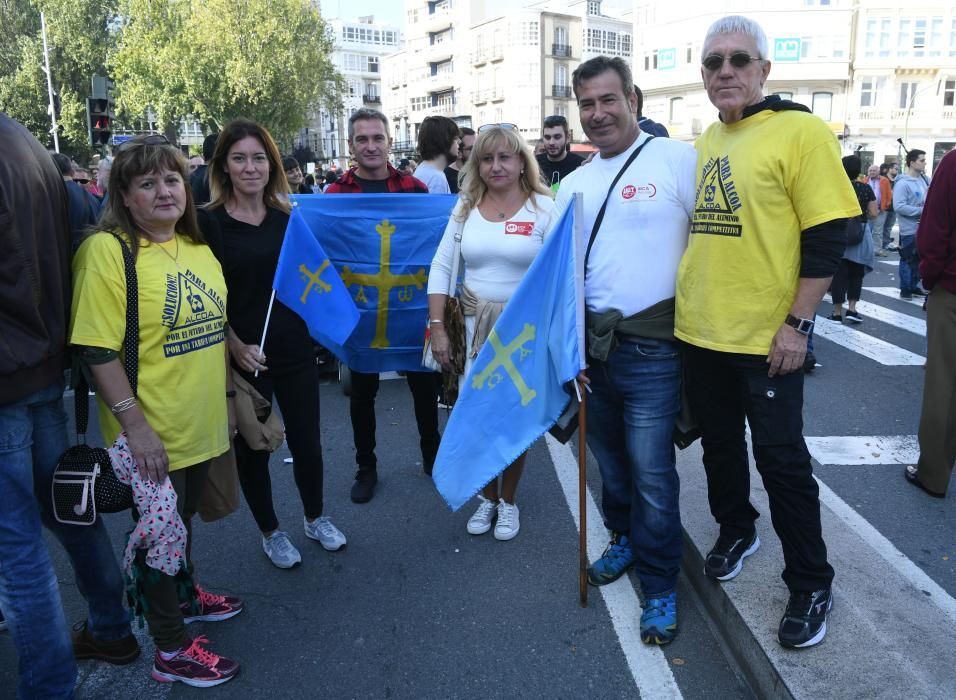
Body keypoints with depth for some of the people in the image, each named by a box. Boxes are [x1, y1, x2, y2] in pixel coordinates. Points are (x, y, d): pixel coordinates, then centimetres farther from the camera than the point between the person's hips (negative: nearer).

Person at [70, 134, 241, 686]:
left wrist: (229, 394, 17)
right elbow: (98, 349, -19)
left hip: (203, 425, 6)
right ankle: (172, 649, 28)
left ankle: (185, 594, 49)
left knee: (184, 517, 25)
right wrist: (135, 424, -22)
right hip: (154, 436, -6)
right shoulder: (107, 251, -16)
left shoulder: (198, 247, 7)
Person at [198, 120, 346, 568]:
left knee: (307, 441, 12)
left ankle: (315, 519, 36)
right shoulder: (209, 222, -6)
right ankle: (270, 533, 32)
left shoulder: (289, 219, 5)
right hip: (242, 356, -3)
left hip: (295, 349, 3)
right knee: (252, 447, 11)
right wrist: (236, 346, -18)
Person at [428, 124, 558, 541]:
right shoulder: (465, 207, 5)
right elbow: (441, 267, 4)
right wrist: (437, 327, -2)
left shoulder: (544, 208, -5)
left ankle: (508, 500, 30)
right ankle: (487, 497, 30)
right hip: (474, 325, 3)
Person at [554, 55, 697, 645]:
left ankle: (661, 587, 21)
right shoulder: (573, 184, 11)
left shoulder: (679, 160, -8)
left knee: (652, 475, 1)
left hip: (652, 348, -6)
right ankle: (624, 539, 43)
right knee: (610, 460, 20)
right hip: (590, 344, 6)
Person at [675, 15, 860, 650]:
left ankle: (811, 584, 22)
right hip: (701, 331, 6)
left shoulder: (800, 131, -9)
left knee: (781, 459, 4)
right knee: (719, 444, 19)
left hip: (767, 338, -6)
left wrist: (798, 323, -17)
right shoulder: (705, 142, 10)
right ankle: (736, 531, 42)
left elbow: (828, 235, -13)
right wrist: (691, 300, 15)